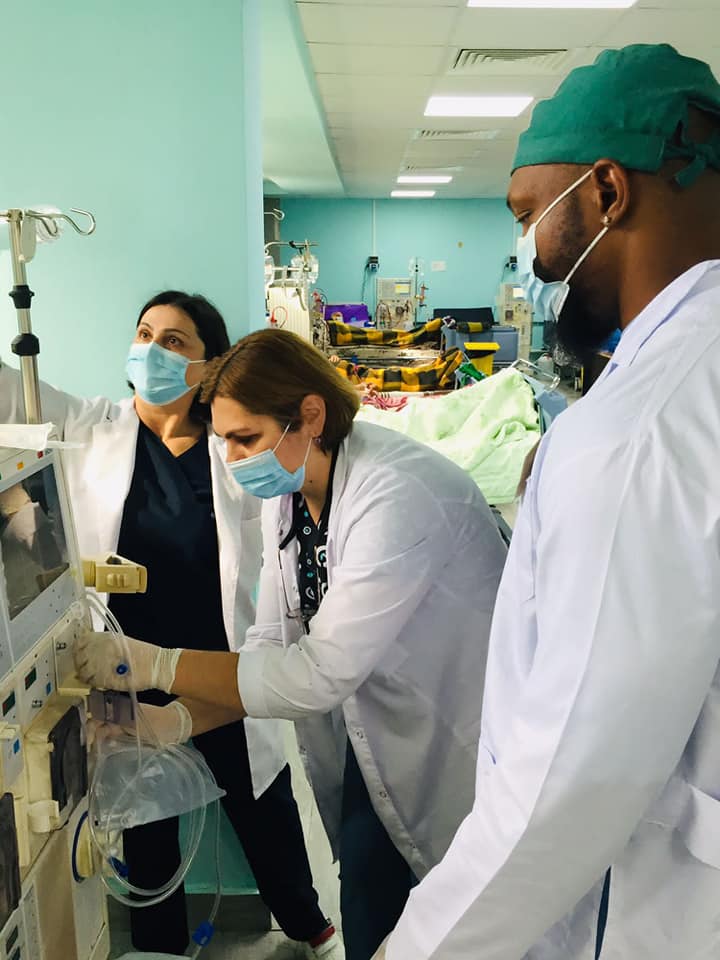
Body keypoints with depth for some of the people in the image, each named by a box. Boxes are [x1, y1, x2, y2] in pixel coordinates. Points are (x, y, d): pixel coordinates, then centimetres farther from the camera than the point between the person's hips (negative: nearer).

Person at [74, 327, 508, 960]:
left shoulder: (397, 496, -31)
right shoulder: (288, 492, -4)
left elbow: (322, 673, -30)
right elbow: (273, 645, -2)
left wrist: (153, 664, -27)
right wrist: (177, 722, -15)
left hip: (459, 736, -6)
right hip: (378, 725, 6)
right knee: (365, 888, 12)